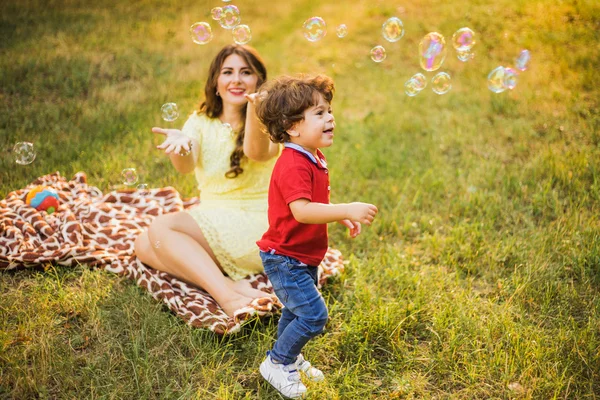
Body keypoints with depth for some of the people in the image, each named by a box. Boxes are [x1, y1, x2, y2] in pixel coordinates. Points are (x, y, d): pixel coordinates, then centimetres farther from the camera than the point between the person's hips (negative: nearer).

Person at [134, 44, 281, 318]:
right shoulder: (200, 122, 7)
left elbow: (258, 153, -32)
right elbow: (186, 167, -14)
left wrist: (255, 105, -51)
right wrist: (180, 145, -39)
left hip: (256, 227, -6)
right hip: (212, 228, 6)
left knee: (161, 227, -21)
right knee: (144, 245, -14)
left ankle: (226, 294, -33)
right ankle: (230, 287, -29)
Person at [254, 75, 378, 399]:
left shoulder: (314, 160, 6)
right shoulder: (293, 165, -27)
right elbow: (301, 210, -40)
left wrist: (342, 216, 8)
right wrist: (347, 210, -44)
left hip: (304, 258, 10)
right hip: (285, 258, -10)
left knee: (297, 311, 22)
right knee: (314, 314, -10)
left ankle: (290, 359, 42)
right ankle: (276, 363, 9)